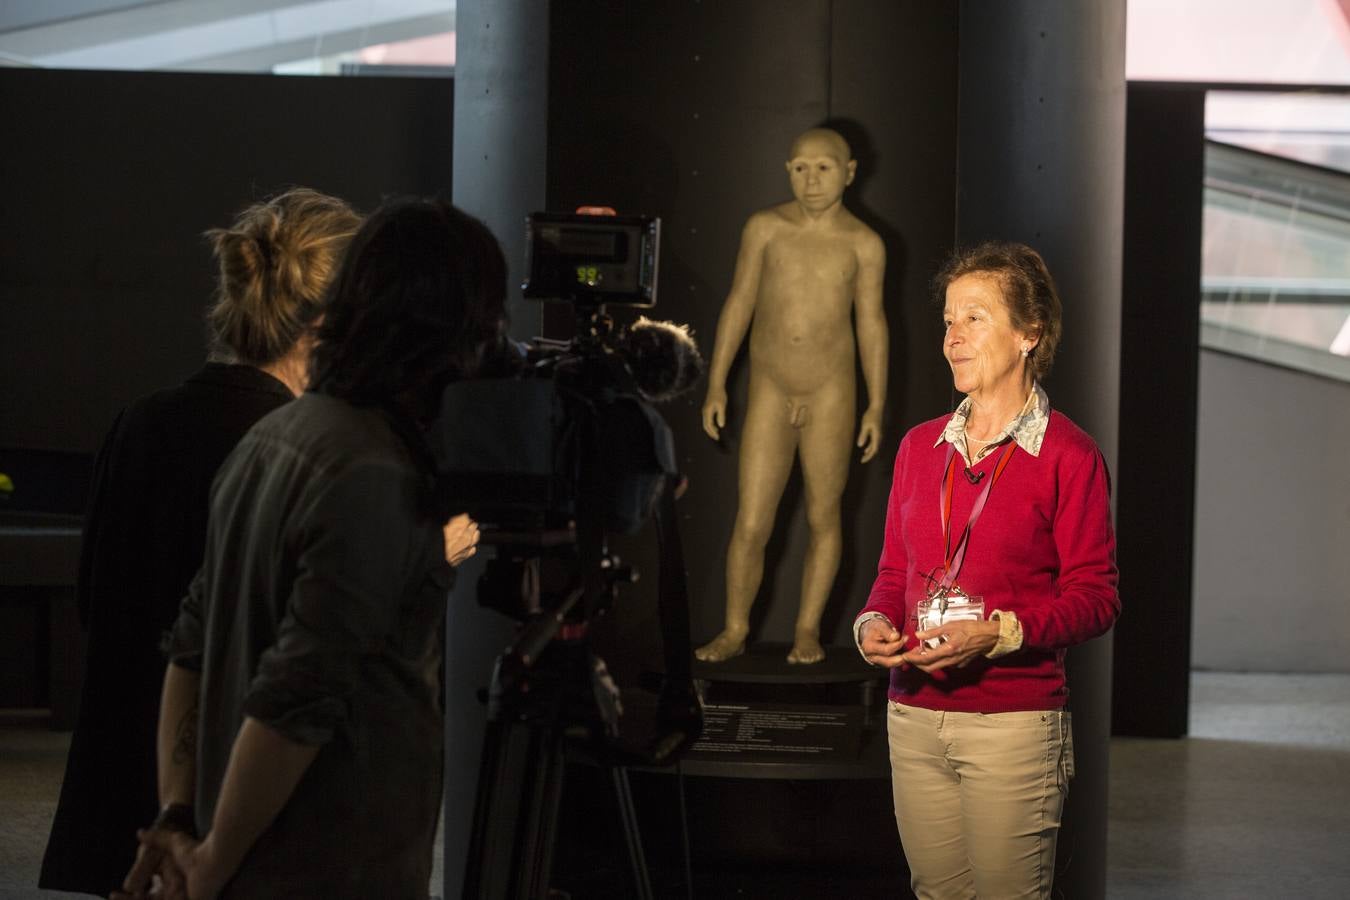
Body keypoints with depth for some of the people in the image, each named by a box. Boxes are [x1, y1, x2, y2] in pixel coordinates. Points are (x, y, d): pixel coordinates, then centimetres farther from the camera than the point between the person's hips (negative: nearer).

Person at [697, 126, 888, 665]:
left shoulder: (864, 244, -5)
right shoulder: (765, 227, -3)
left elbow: (871, 323, 1)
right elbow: (739, 303, 2)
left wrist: (877, 407, -1)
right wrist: (716, 386, -1)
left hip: (830, 395, 0)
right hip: (769, 396, 1)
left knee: (823, 519, 8)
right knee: (751, 525, -1)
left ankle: (808, 629, 23)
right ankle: (734, 631, 16)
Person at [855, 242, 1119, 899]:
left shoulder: (1068, 456, -5)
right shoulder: (921, 447, 13)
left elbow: (1095, 597, -7)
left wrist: (998, 633, -19)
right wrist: (873, 623, -2)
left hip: (1014, 722, -5)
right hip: (915, 715, 5)